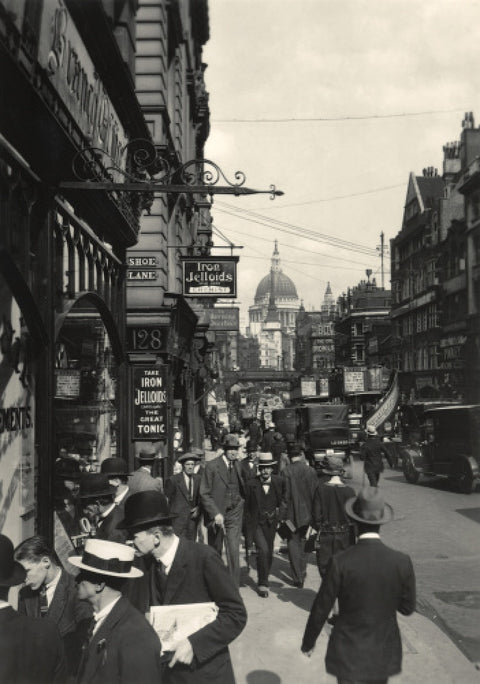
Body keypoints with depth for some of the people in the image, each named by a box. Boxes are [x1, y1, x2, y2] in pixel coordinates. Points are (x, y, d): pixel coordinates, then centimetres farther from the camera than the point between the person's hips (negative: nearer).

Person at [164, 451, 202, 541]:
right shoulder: (173, 480, -3)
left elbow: (201, 497, 17)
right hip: (178, 520, -4)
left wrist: (198, 508, 0)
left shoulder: (198, 479, 9)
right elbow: (166, 500, 2)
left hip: (192, 518, 4)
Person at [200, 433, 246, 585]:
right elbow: (204, 493, -9)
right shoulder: (211, 466, -7)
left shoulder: (238, 466, 6)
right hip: (216, 515, -2)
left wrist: (240, 501, 2)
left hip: (234, 515, 2)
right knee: (215, 552, 11)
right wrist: (216, 513, -16)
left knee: (234, 551, -7)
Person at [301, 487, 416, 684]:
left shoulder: (340, 562, -20)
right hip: (384, 653, 3)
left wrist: (308, 643, 5)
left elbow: (321, 608, -10)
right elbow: (407, 607, -1)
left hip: (349, 653, -3)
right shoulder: (402, 562, -14)